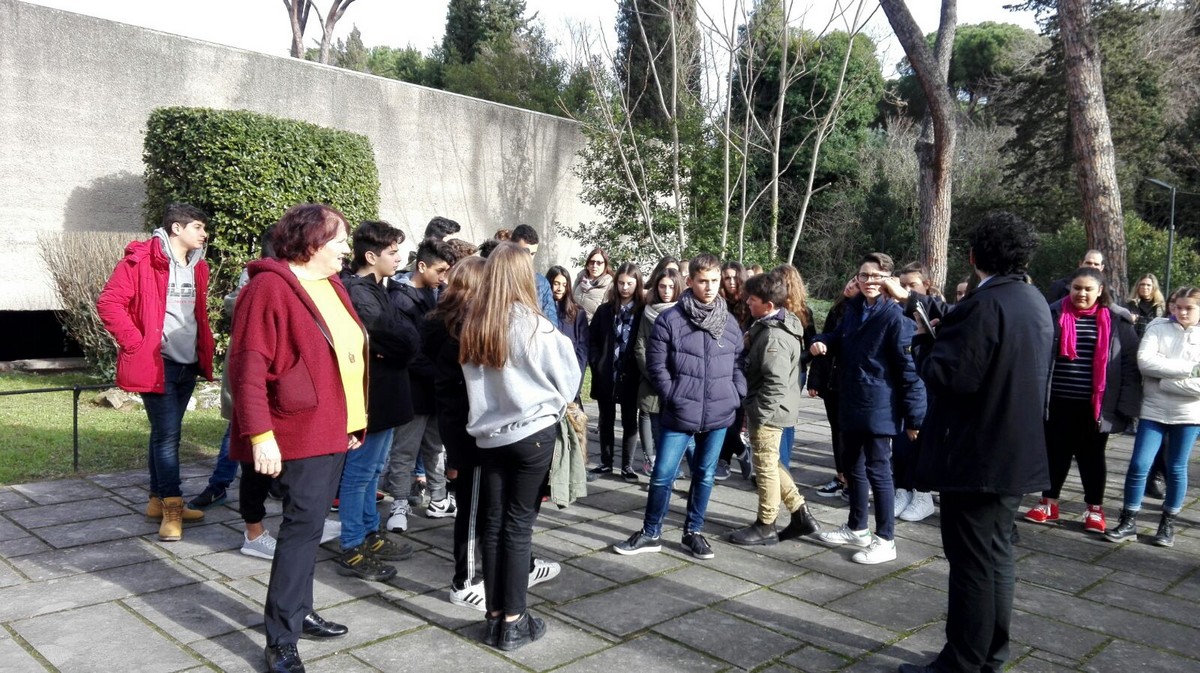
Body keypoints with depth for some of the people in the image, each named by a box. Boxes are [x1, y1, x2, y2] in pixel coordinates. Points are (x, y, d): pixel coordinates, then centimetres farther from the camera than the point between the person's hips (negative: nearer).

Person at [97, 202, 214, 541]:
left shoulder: (197, 267, 12)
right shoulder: (141, 261, -12)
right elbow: (109, 303, -15)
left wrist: (204, 349, 11)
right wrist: (136, 344, -16)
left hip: (189, 364, 7)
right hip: (158, 364, -7)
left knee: (165, 433, 15)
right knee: (168, 434, -7)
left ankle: (158, 500, 25)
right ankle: (172, 509, 0)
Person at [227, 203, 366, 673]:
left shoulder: (331, 286, 12)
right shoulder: (270, 288, -15)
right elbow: (247, 368, -19)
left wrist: (355, 419, 19)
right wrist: (259, 435, -23)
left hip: (333, 428, 9)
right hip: (300, 432, -9)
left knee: (308, 525, 17)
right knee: (304, 527, -6)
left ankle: (298, 612, 31)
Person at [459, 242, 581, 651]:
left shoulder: (472, 325, -3)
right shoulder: (535, 326, -14)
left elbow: (471, 378, 9)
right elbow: (567, 379, -2)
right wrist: (552, 407, 15)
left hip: (489, 435, 4)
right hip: (532, 433, -4)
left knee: (493, 524, 10)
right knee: (519, 526, 2)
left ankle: (495, 617, 19)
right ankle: (514, 623, 10)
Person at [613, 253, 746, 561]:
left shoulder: (730, 323, 5)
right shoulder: (669, 320, -8)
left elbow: (739, 365, 13)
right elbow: (656, 364, -5)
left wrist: (736, 397, 1)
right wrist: (673, 397, -7)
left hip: (719, 414, 3)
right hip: (680, 414, -3)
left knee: (704, 475, 14)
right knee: (663, 475, 1)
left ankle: (693, 532, 29)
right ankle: (650, 534, 19)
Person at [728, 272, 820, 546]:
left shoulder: (774, 336, -23)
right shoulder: (783, 323, 8)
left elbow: (776, 382, -28)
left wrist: (758, 414, -23)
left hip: (768, 410, -10)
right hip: (773, 408, 10)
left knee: (765, 466, 4)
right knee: (771, 464, 19)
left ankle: (765, 526, 18)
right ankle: (801, 514, 24)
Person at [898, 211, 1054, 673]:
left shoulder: (984, 304, -20)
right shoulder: (1035, 302, 10)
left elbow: (951, 376, -25)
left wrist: (926, 345, -7)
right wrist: (945, 336, 15)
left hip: (978, 455, -9)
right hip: (1017, 450, 10)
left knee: (972, 562, -1)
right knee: (996, 555, 18)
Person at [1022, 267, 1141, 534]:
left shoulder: (1117, 321, 1)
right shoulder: (1053, 314, -1)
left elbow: (1130, 363, 0)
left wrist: (1125, 404, -6)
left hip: (1094, 405, 0)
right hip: (1058, 401, 0)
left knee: (1092, 456, 12)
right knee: (1055, 453, 10)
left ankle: (1095, 509, 25)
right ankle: (1049, 503, 25)